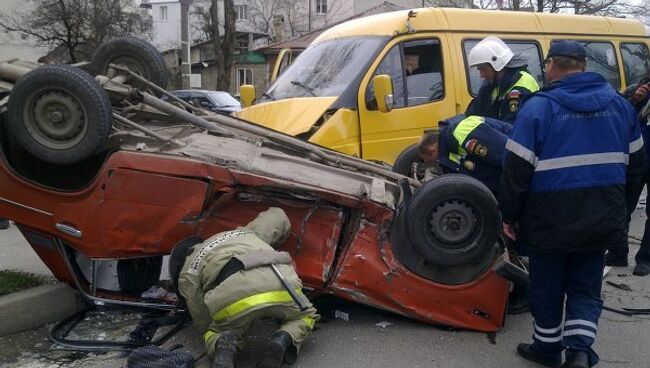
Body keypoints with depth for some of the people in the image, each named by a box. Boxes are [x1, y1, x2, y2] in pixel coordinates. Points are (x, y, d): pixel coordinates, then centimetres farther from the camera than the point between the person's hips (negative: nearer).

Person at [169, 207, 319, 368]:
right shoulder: (245, 232, 40)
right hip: (280, 282, 2)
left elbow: (204, 323, 22)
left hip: (232, 293, -2)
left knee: (213, 334, 30)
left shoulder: (187, 273, 27)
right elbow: (277, 215, 51)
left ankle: (223, 344, -4)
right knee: (305, 316, 33)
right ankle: (284, 339, 2)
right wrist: (271, 249, 65)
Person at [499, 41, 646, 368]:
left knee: (547, 287, 13)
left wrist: (509, 215, -4)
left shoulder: (538, 107, -12)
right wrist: (617, 203, 25)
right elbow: (636, 161, 14)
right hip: (601, 220, 4)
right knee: (585, 287, 15)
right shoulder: (617, 103, 6)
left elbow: (516, 168, -14)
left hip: (551, 220, -4)